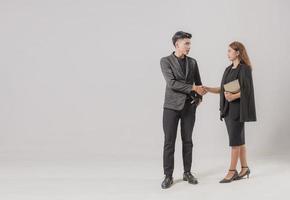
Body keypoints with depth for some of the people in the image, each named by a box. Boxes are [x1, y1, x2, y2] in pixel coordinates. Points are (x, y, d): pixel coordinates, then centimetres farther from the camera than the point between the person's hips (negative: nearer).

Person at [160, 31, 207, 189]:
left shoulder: (192, 62, 9)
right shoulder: (165, 61, -5)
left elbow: (198, 83, 18)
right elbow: (172, 83, -17)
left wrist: (199, 98, 2)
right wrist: (193, 88, -17)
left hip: (189, 107, 4)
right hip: (172, 106, -3)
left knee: (187, 140, 8)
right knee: (169, 142, -3)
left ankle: (187, 173, 18)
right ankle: (168, 176, 5)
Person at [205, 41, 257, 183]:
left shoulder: (244, 69, -8)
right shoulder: (229, 69, 15)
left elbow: (247, 90, -13)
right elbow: (222, 90, 17)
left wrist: (234, 96, -28)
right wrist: (206, 89, 7)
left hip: (237, 109, -8)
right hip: (227, 108, 8)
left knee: (235, 140, -4)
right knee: (238, 139, 11)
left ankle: (232, 171, 2)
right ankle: (244, 168, 18)